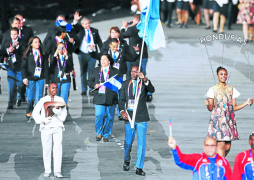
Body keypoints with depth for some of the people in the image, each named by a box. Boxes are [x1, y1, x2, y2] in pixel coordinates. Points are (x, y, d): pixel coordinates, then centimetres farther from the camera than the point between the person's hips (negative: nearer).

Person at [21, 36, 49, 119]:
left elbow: (46, 68, 8)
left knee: (38, 98, -5)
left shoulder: (42, 54, 7)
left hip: (40, 79, 0)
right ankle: (29, 112, 25)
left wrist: (47, 81, 5)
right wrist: (24, 77, -11)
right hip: (30, 78, 0)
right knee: (30, 98, 4)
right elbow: (23, 66, 2)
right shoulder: (28, 54, 4)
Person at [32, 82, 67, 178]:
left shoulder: (60, 100, 9)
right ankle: (47, 171, 7)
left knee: (58, 147, -9)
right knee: (46, 148, 0)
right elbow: (35, 113, 4)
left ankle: (57, 171, -9)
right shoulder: (43, 100, 7)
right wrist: (43, 120, -8)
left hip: (57, 126, 0)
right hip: (46, 127, 0)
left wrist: (57, 109, -17)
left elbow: (63, 114, 1)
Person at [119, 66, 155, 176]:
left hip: (141, 118, -2)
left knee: (142, 143, -5)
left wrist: (144, 79, -34)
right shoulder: (126, 84, 9)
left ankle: (139, 168, 1)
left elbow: (152, 90, -19)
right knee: (128, 142, 7)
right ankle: (127, 161, 34)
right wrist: (122, 111, -10)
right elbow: (121, 99, 7)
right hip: (129, 117, 2)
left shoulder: (144, 83, 1)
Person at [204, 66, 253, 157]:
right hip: (218, 119, -3)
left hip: (229, 119, 3)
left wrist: (246, 103, 1)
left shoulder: (231, 89, 13)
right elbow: (210, 108, 2)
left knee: (228, 146, -1)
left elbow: (234, 107, 11)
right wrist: (207, 104, -20)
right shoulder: (213, 90, 4)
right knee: (221, 144, -15)